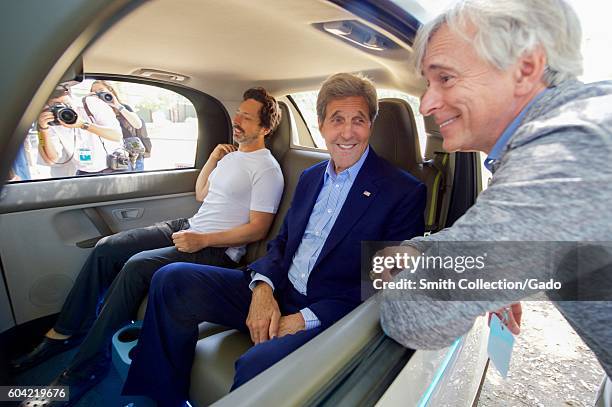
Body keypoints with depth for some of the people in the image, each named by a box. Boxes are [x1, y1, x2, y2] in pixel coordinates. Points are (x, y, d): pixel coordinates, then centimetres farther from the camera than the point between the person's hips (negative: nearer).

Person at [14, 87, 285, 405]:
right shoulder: (231, 153, 15)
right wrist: (212, 160, 8)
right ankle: (66, 332, 14)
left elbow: (258, 229, -17)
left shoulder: (266, 169, -12)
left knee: (137, 265, -27)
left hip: (217, 249, -9)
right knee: (106, 249, -1)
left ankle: (85, 368, -9)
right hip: (188, 227, 9)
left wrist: (202, 240, -21)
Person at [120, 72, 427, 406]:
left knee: (256, 366, -34)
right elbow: (282, 241, 14)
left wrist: (308, 317, -17)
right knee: (172, 279, -7)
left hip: (328, 316, -5)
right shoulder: (310, 177, 12)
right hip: (275, 295, 6)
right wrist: (262, 288, -8)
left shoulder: (405, 192, -8)